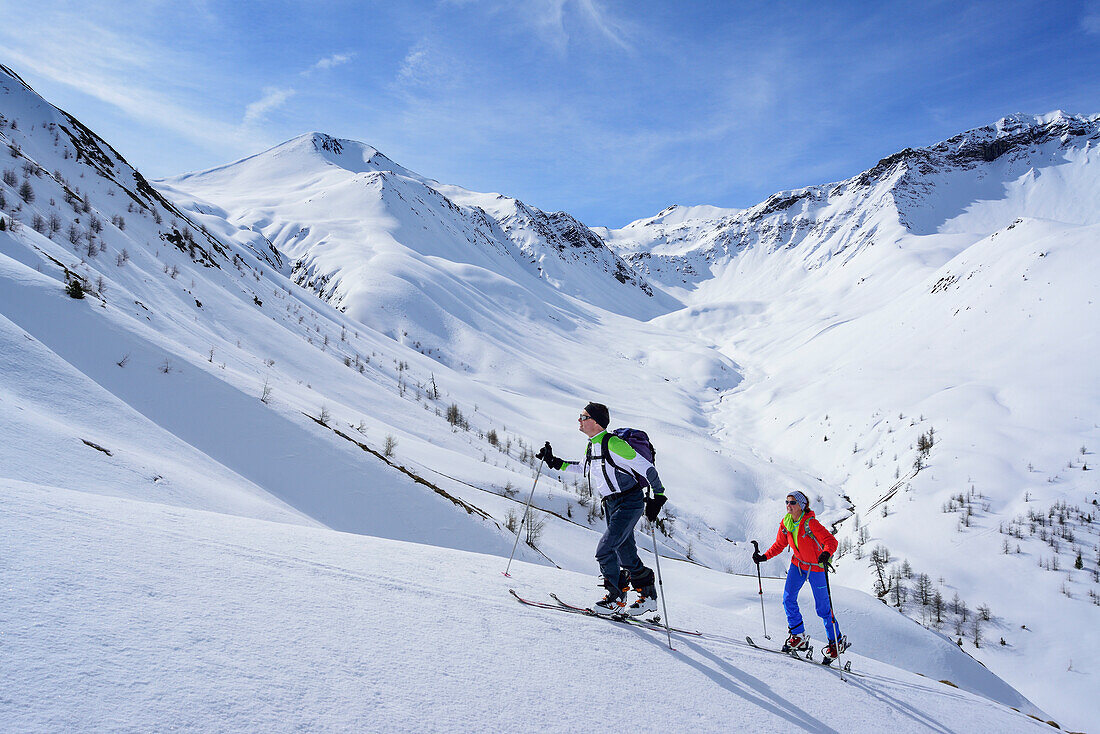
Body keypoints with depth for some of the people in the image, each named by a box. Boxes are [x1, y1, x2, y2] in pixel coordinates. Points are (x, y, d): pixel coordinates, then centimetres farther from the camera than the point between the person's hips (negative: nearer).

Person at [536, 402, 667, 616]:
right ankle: (648, 596, 29)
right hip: (611, 504, 9)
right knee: (627, 556, 13)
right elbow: (584, 467, 27)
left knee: (604, 551, -13)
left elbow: (646, 466, -19)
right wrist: (555, 463, 20)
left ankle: (615, 599, 3)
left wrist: (658, 496, -22)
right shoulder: (591, 446, 7)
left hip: (629, 503, -9)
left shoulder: (613, 443, -21)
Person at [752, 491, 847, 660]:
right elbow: (779, 545, 7)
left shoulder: (810, 523, -24)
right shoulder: (785, 523, -5)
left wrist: (826, 553, -49)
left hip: (816, 567, -6)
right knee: (788, 598, -6)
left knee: (822, 608, 0)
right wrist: (764, 557, -2)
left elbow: (831, 541, -29)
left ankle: (837, 641, 19)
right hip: (797, 564, 6)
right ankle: (799, 636, 7)